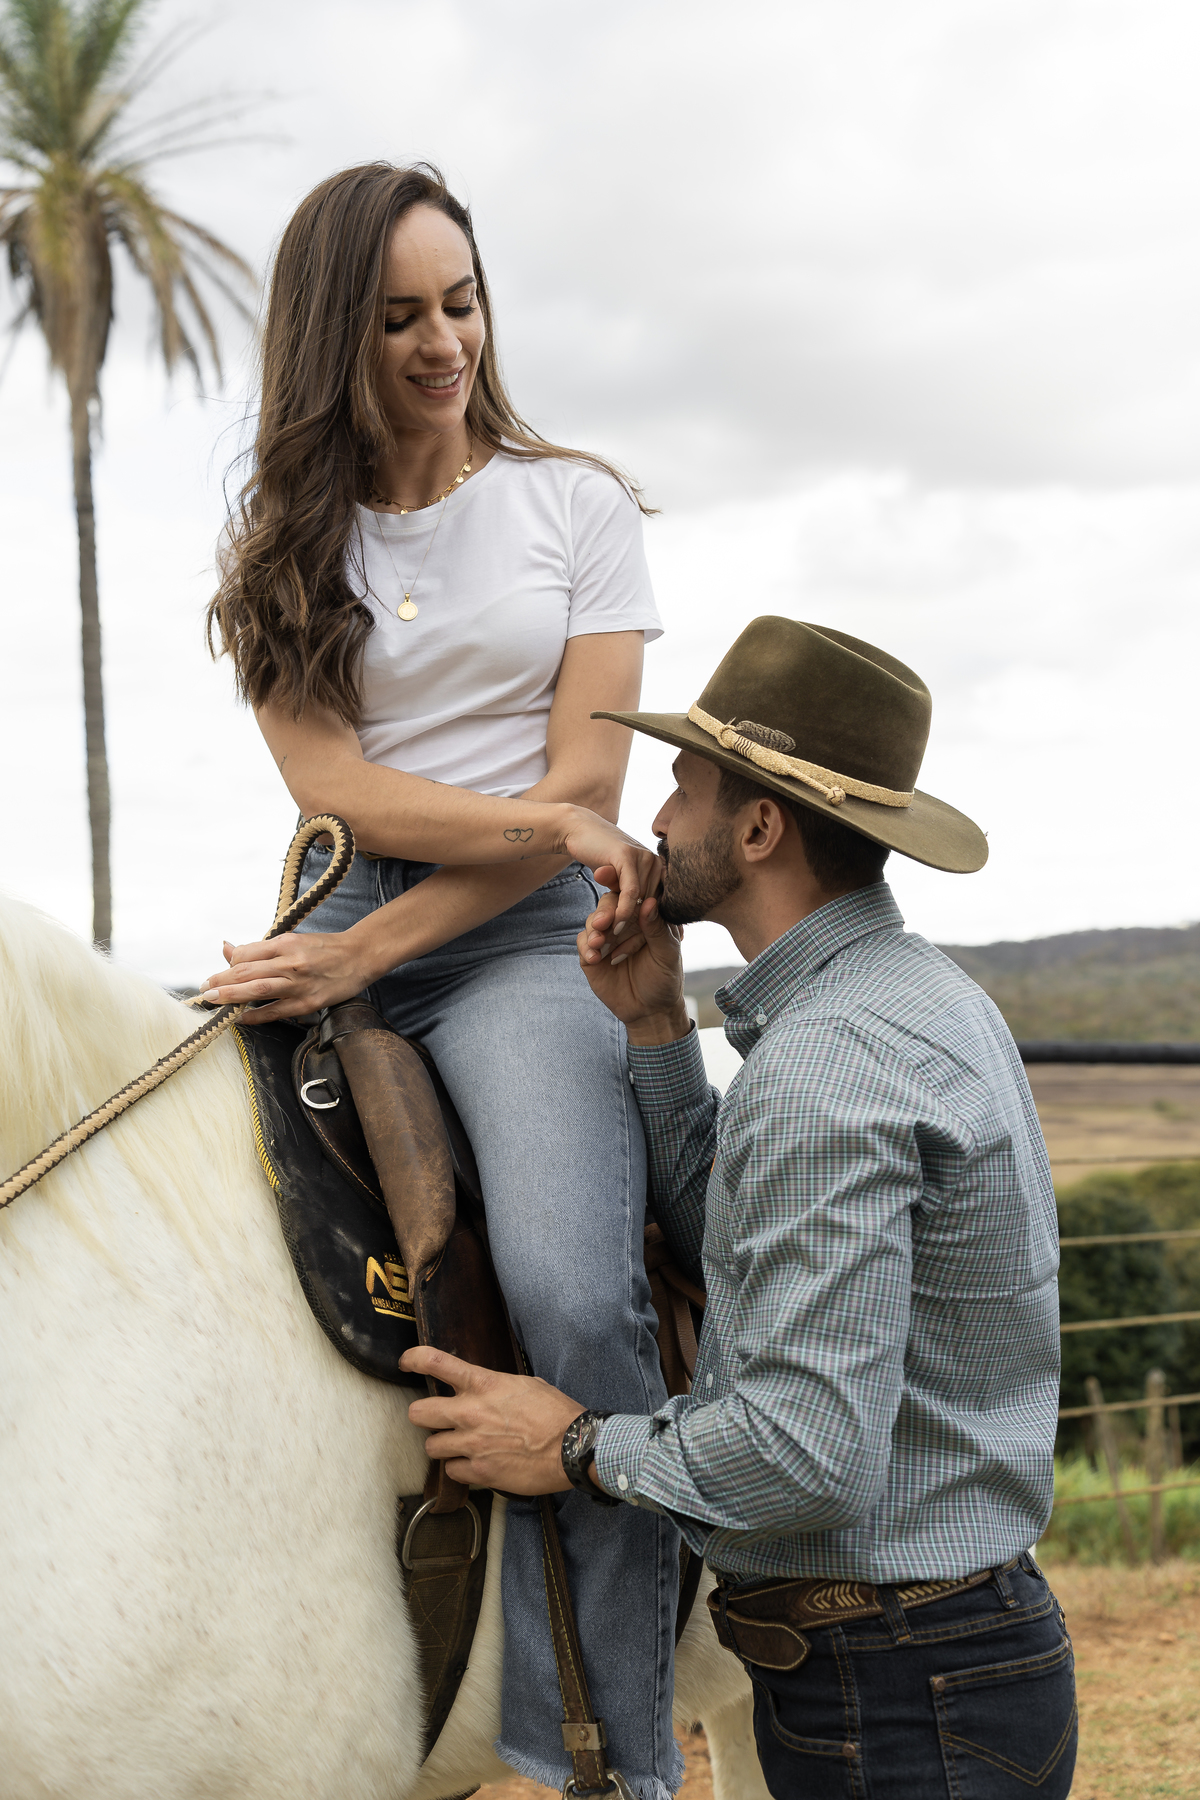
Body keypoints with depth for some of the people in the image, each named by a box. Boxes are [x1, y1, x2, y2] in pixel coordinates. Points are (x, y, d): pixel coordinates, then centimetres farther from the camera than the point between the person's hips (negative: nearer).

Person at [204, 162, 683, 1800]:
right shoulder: (288, 543, 12)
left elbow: (583, 789, -4)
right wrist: (549, 822, -16)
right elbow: (331, 779, -2)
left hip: (529, 942, -3)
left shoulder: (576, 503, 6)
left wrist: (367, 954, -13)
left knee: (570, 1292, -28)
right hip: (342, 933, 4)